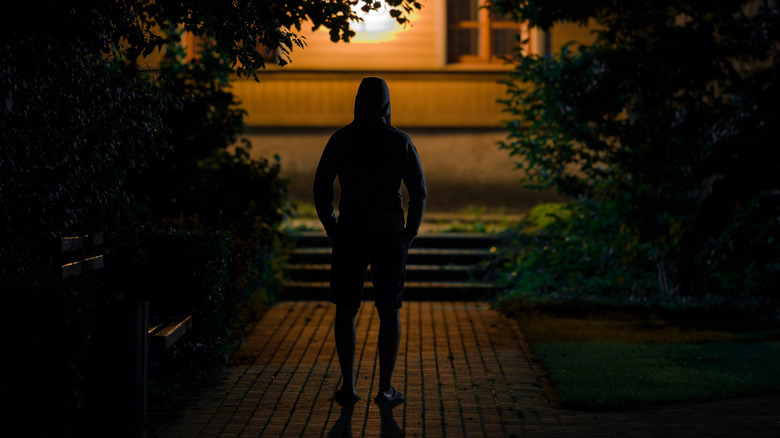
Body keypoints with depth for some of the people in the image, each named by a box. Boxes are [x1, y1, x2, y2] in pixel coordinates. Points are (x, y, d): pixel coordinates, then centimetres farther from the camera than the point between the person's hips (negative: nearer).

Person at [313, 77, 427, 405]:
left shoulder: (341, 139, 0)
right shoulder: (400, 141, -1)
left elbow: (321, 188, 1)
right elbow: (419, 192, -2)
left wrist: (332, 230, 9)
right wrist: (409, 234, 7)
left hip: (349, 234, 0)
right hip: (390, 235, 0)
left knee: (345, 310, 11)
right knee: (389, 311, 7)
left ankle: (348, 386, 9)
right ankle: (385, 388, 5)